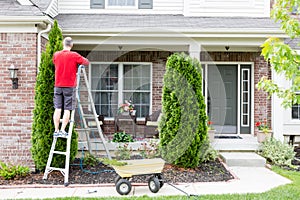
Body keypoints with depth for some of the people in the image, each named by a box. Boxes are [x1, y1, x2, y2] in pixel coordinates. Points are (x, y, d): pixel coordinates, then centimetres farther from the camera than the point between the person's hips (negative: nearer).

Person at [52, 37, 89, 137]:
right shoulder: (74, 55, -7)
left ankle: (56, 131, 6)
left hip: (58, 86, 4)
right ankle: (62, 130, -3)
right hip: (70, 86, -4)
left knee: (58, 109, 5)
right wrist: (80, 60, 19)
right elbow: (86, 62, 1)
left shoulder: (56, 55, 5)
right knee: (67, 110, 0)